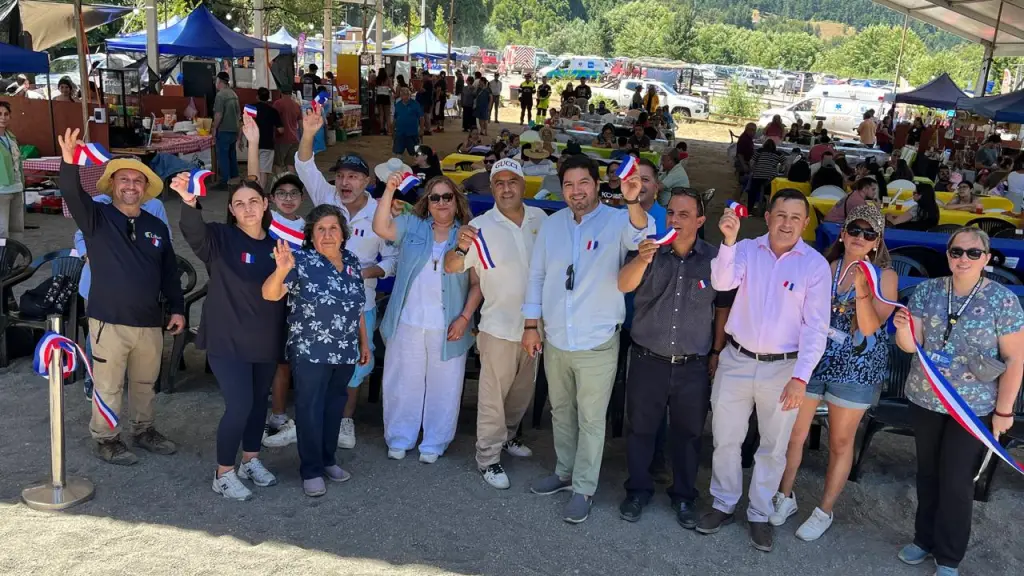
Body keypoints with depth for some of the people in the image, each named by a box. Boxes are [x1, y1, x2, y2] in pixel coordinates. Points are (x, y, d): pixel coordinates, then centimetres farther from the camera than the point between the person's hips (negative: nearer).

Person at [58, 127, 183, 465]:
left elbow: (169, 272, 12)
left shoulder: (157, 227, 7)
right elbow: (72, 195, -24)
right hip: (109, 322, -4)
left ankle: (144, 431, 36)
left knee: (145, 383, 18)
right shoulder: (96, 218, -4)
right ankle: (104, 439, 23)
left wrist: (177, 308, 7)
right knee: (108, 387, 6)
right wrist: (69, 163, -42)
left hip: (150, 322, 4)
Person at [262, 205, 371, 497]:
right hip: (310, 353, -5)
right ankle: (311, 470, 16)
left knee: (334, 406, 17)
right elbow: (270, 294, -22)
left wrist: (364, 342, 15)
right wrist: (281, 269, -41)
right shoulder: (302, 261, -12)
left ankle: (328, 460, 32)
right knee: (310, 409, 4)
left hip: (345, 352, 6)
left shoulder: (352, 261, 6)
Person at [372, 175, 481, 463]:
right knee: (402, 384, 10)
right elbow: (381, 228, -9)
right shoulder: (412, 226, 7)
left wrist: (464, 317, -8)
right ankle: (399, 439, 25)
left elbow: (477, 283, 1)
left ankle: (434, 444, 20)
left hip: (447, 328, -1)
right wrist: (389, 191, -17)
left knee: (443, 388, 6)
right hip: (407, 323, 1)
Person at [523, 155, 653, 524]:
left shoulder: (616, 222, -10)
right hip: (555, 340, 5)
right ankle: (565, 472, 39)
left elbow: (640, 237, -33)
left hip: (597, 344, -4)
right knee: (561, 412, 20)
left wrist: (633, 203, -52)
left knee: (591, 420, 6)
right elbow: (537, 276, 8)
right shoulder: (551, 225, 3)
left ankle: (584, 489, 21)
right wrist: (531, 325, 5)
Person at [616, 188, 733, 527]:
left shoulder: (713, 259, -4)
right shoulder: (651, 251, -5)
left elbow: (723, 309, 6)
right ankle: (638, 490, 31)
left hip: (694, 366, 0)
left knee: (688, 433, 13)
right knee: (641, 429, 12)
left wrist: (717, 352, 5)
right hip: (648, 360, 0)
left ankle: (684, 496, 31)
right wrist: (641, 260, -40)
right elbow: (624, 285, -21)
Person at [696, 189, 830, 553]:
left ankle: (760, 515, 30)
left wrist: (801, 377, -15)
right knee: (725, 439, 12)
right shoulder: (747, 250, -3)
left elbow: (816, 326, -9)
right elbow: (722, 283, -20)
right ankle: (724, 505, 32)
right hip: (736, 361, 1)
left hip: (783, 368, -1)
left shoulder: (815, 264, -7)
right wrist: (728, 240, -34)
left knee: (773, 447, 12)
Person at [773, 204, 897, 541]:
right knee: (794, 434, 8)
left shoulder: (885, 276, -5)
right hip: (811, 360, 2)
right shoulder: (824, 265, 1)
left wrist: (862, 288, -27)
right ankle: (784, 497, 29)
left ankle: (824, 512, 26)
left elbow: (869, 327, -16)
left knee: (840, 443, 10)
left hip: (856, 369, -2)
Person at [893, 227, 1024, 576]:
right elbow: (911, 345, -3)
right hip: (924, 399, 3)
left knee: (956, 481, 3)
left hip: (974, 407, -3)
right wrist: (903, 328, -26)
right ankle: (924, 539, 34)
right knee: (928, 473, 16)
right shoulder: (927, 290, -3)